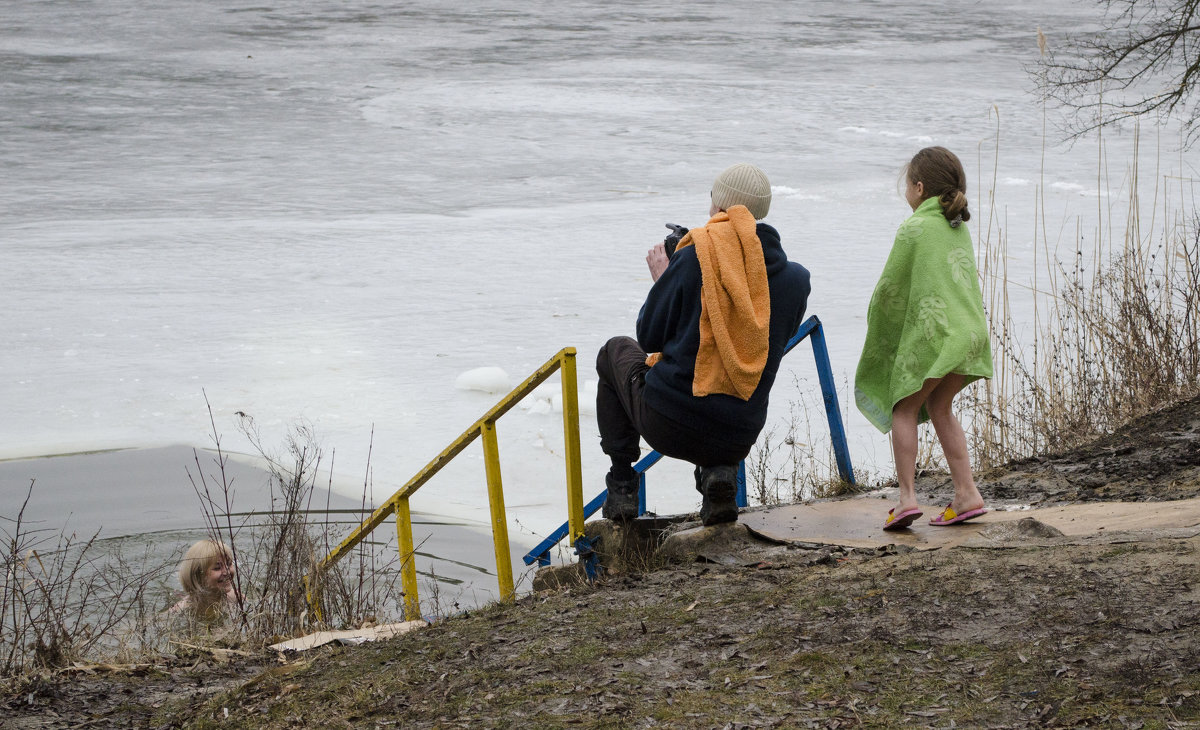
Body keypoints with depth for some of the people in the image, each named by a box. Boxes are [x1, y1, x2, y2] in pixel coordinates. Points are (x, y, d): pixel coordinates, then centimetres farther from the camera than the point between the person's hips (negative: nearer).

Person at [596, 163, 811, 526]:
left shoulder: (692, 260, -13)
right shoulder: (796, 278, -2)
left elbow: (649, 337, -3)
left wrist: (661, 278, 14)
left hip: (667, 427, -3)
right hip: (739, 438, 3)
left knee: (615, 351, 28)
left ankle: (621, 486, 22)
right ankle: (719, 472, 9)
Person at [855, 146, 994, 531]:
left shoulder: (913, 228, -5)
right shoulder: (959, 226, 16)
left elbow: (890, 287, -2)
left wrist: (878, 331, 13)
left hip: (932, 332, -7)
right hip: (972, 329, 7)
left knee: (904, 408, 6)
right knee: (940, 408, 19)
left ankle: (906, 496, -3)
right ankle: (966, 493, 12)